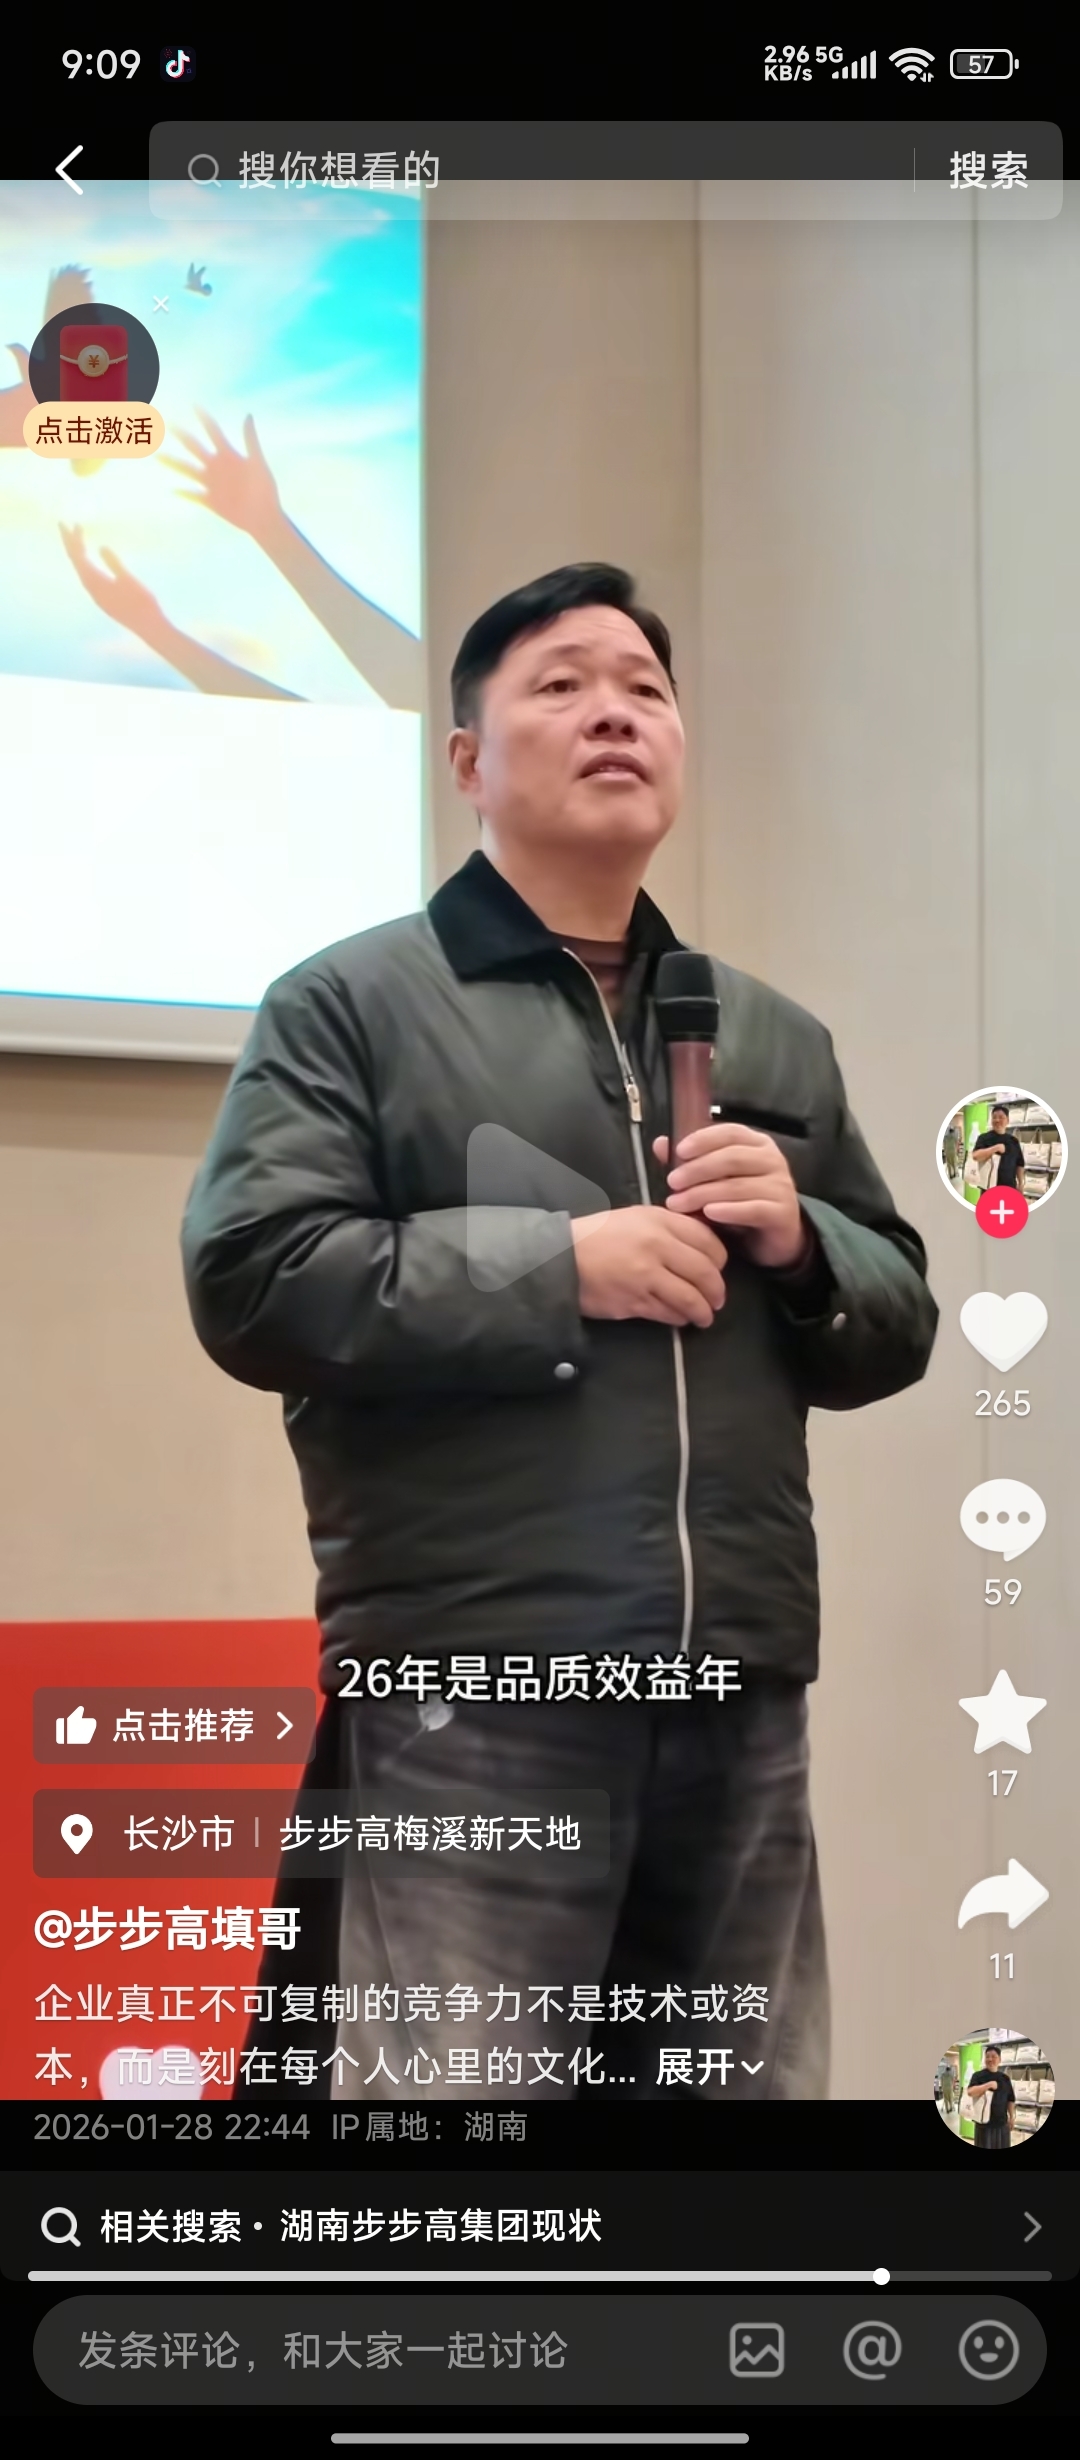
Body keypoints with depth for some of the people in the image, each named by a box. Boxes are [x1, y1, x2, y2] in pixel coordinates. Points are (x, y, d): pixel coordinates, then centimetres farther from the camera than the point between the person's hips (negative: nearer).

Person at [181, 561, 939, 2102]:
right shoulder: (353, 1004, 3)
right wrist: (560, 1264, -13)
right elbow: (252, 1281, -10)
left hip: (739, 1688, 5)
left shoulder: (776, 1040, 19)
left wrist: (800, 1243, -1)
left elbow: (899, 1326, 21)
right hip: (471, 1688, -5)